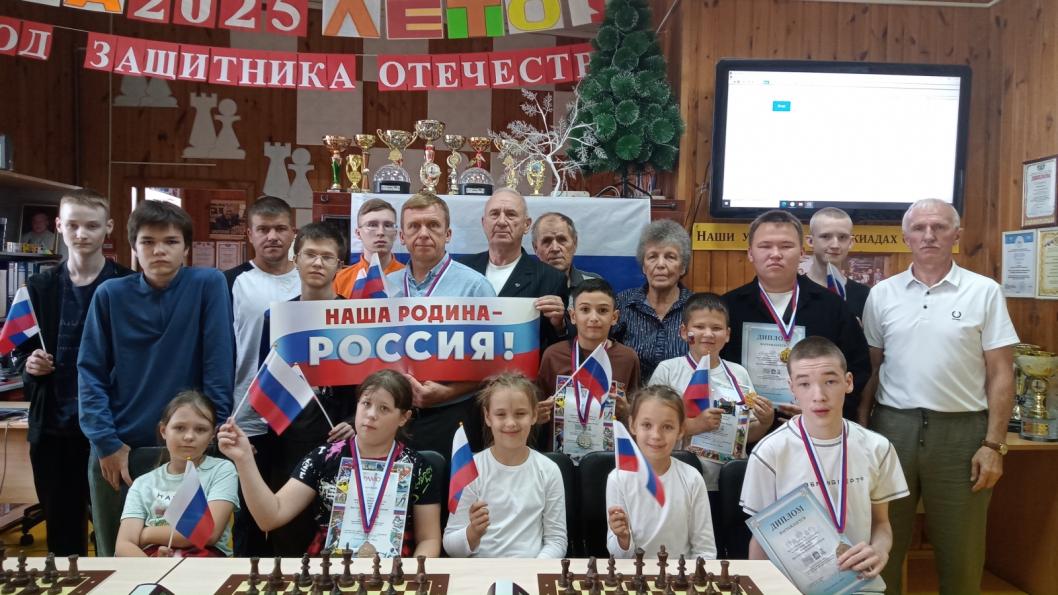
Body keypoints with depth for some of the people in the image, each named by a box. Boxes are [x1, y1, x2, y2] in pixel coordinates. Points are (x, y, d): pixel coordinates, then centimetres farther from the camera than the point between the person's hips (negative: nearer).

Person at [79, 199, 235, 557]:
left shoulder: (209, 285, -6)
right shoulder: (110, 295, 0)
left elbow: (219, 366, -8)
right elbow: (90, 372, 0)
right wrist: (105, 442, -7)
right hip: (117, 450, 2)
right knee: (114, 555, 15)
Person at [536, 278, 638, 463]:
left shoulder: (628, 358, 1)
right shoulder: (553, 355, 1)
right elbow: (538, 408, 11)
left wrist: (626, 412, -8)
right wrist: (538, 416, -8)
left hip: (610, 454, 1)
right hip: (559, 453, -1)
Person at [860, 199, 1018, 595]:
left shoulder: (984, 292, -1)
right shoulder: (882, 294, 5)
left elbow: (1000, 374, -1)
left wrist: (993, 444, -6)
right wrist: (860, 430, 4)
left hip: (960, 431, -1)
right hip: (893, 426, 2)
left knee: (960, 548, 10)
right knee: (884, 542, 11)